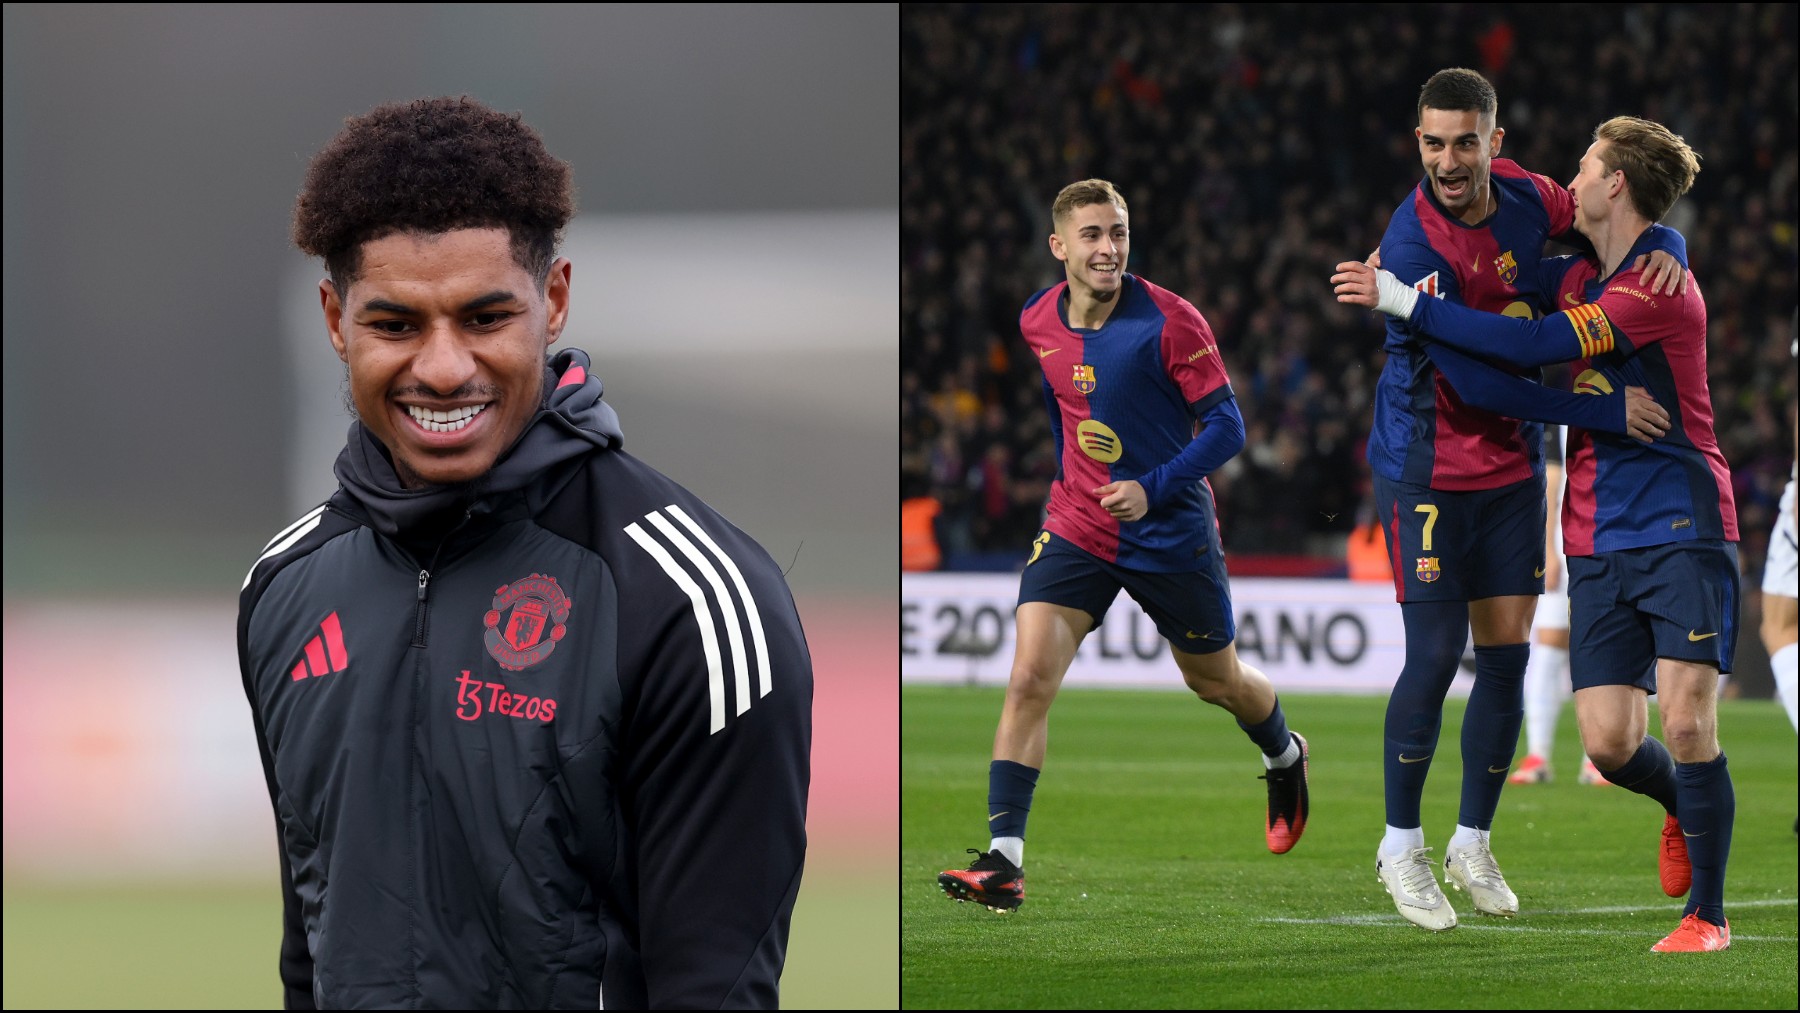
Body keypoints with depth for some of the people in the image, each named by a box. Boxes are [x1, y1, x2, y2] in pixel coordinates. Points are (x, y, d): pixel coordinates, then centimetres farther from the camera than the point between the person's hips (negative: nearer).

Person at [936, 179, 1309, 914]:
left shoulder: (1171, 322, -17)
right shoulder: (1037, 324, -1)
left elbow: (1225, 427, -15)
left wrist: (1152, 488, -26)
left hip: (1171, 535, -3)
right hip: (1076, 526, 3)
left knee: (1217, 681, 18)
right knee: (1029, 680, -16)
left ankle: (1285, 759, 53)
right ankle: (1004, 861, -19)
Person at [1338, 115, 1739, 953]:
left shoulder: (1658, 287, -13)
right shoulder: (1580, 277, 13)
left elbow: (1536, 346, -20)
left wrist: (1403, 302, -15)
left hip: (1681, 529, -7)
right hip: (1599, 544, 7)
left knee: (1686, 720, -14)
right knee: (1609, 742, -3)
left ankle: (1707, 914, -1)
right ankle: (1683, 805, 30)